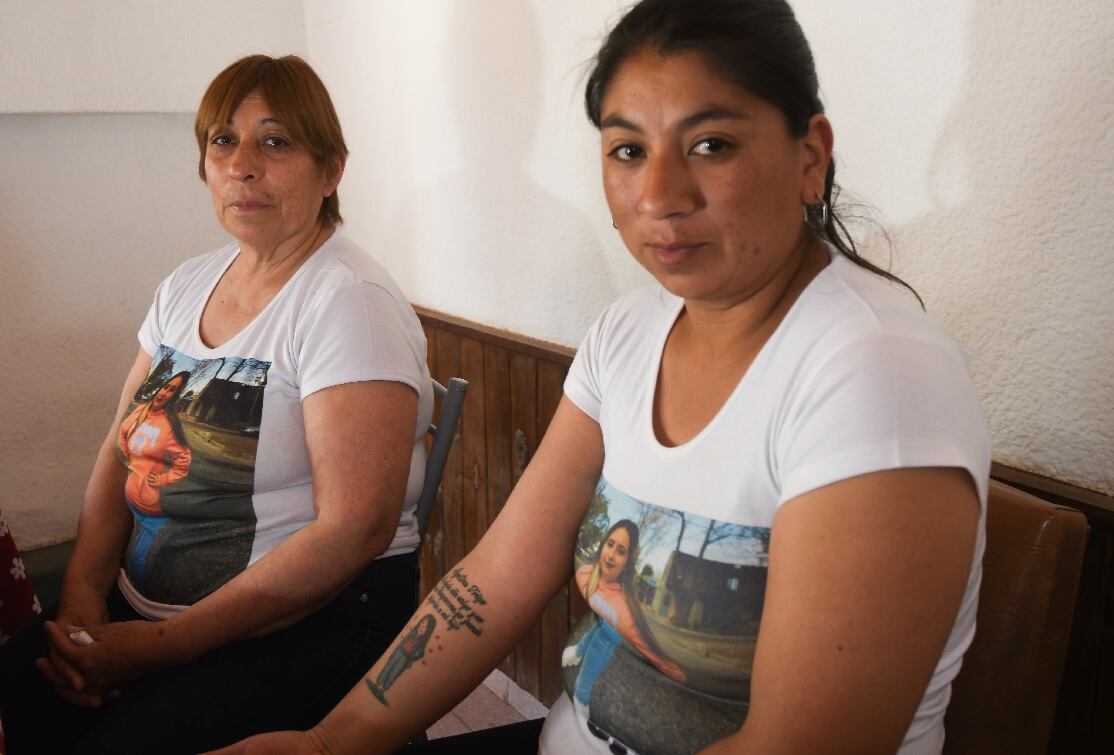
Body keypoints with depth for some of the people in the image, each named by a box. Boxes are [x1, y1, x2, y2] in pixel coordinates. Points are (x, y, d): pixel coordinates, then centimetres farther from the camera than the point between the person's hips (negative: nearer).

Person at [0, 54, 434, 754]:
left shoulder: (350, 301, -14)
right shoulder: (187, 284, 10)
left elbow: (354, 529, -20)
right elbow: (122, 453, 13)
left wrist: (162, 645, -16)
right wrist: (83, 598, -4)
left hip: (311, 625, -6)